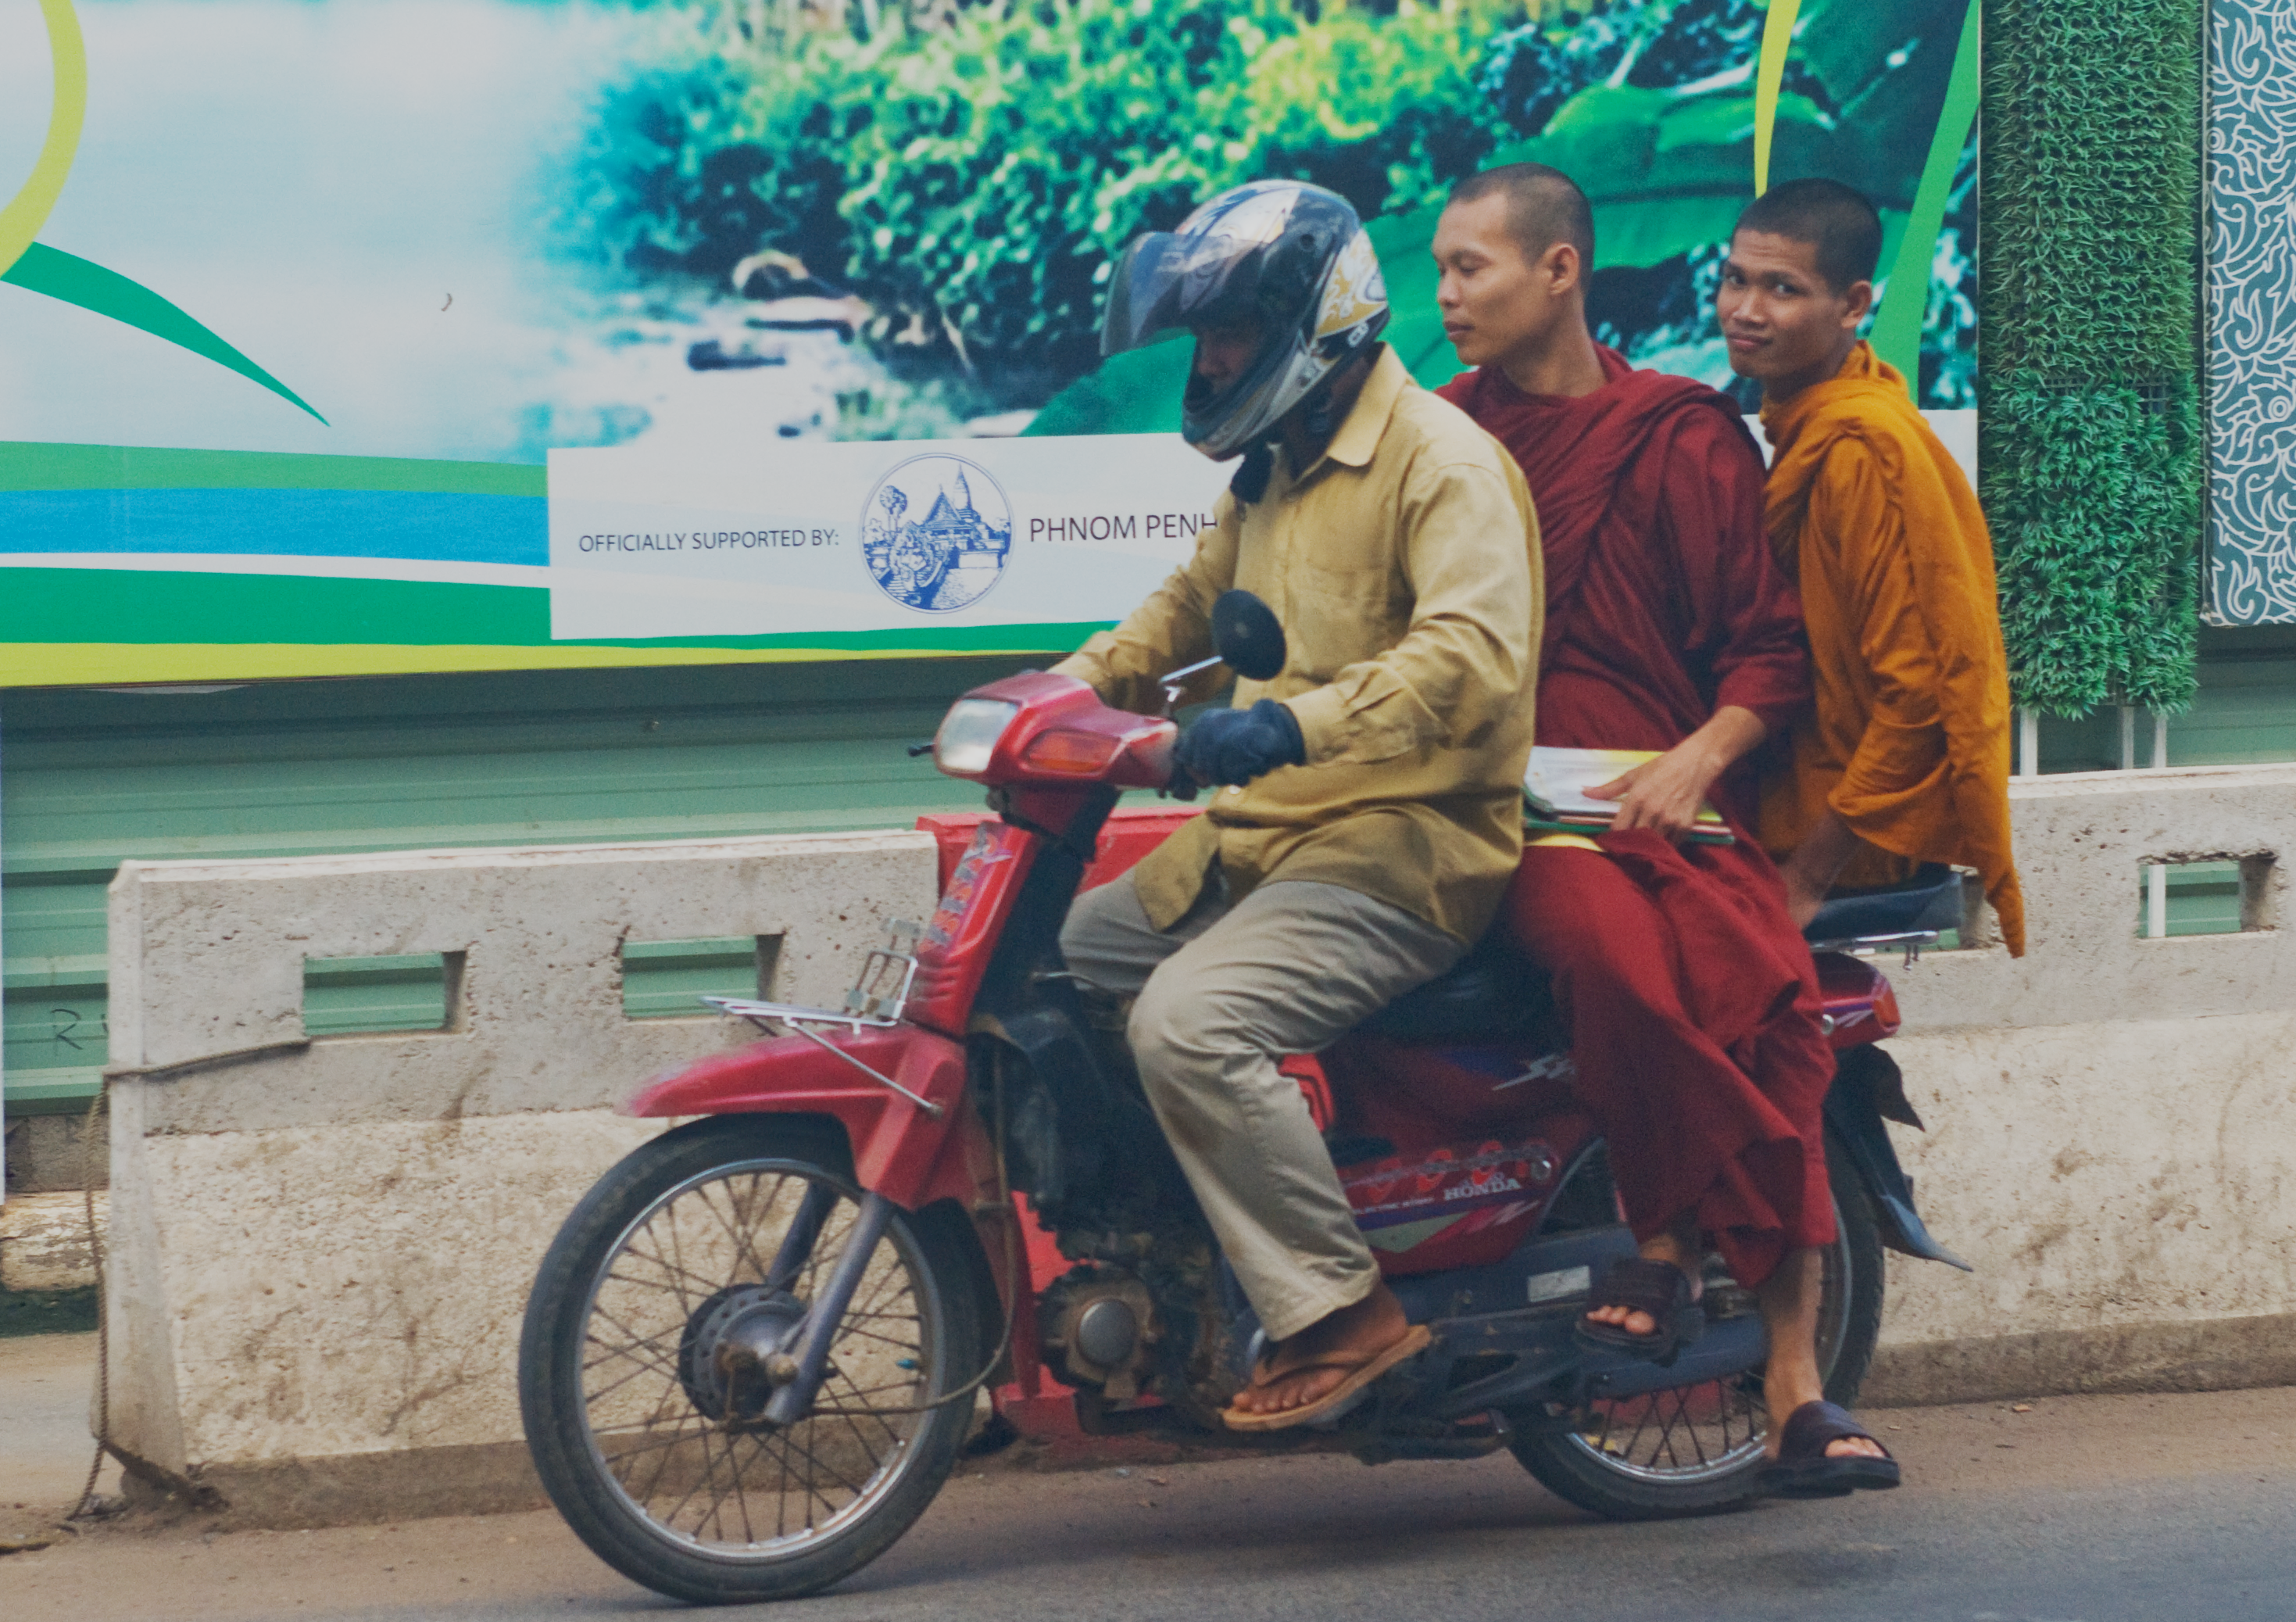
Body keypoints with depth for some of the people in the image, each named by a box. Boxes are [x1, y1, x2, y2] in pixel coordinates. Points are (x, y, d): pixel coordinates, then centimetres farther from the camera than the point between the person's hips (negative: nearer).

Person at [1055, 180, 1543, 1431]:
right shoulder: (1272, 470, 19)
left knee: (1189, 1023, -30)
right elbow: (1192, 607, 34)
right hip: (1252, 839, 11)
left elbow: (1473, 657, -30)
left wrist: (1297, 724, -42)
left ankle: (1342, 1312, -22)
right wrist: (1061, 693, 18)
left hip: (1400, 846, -11)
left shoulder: (1442, 461, -14)